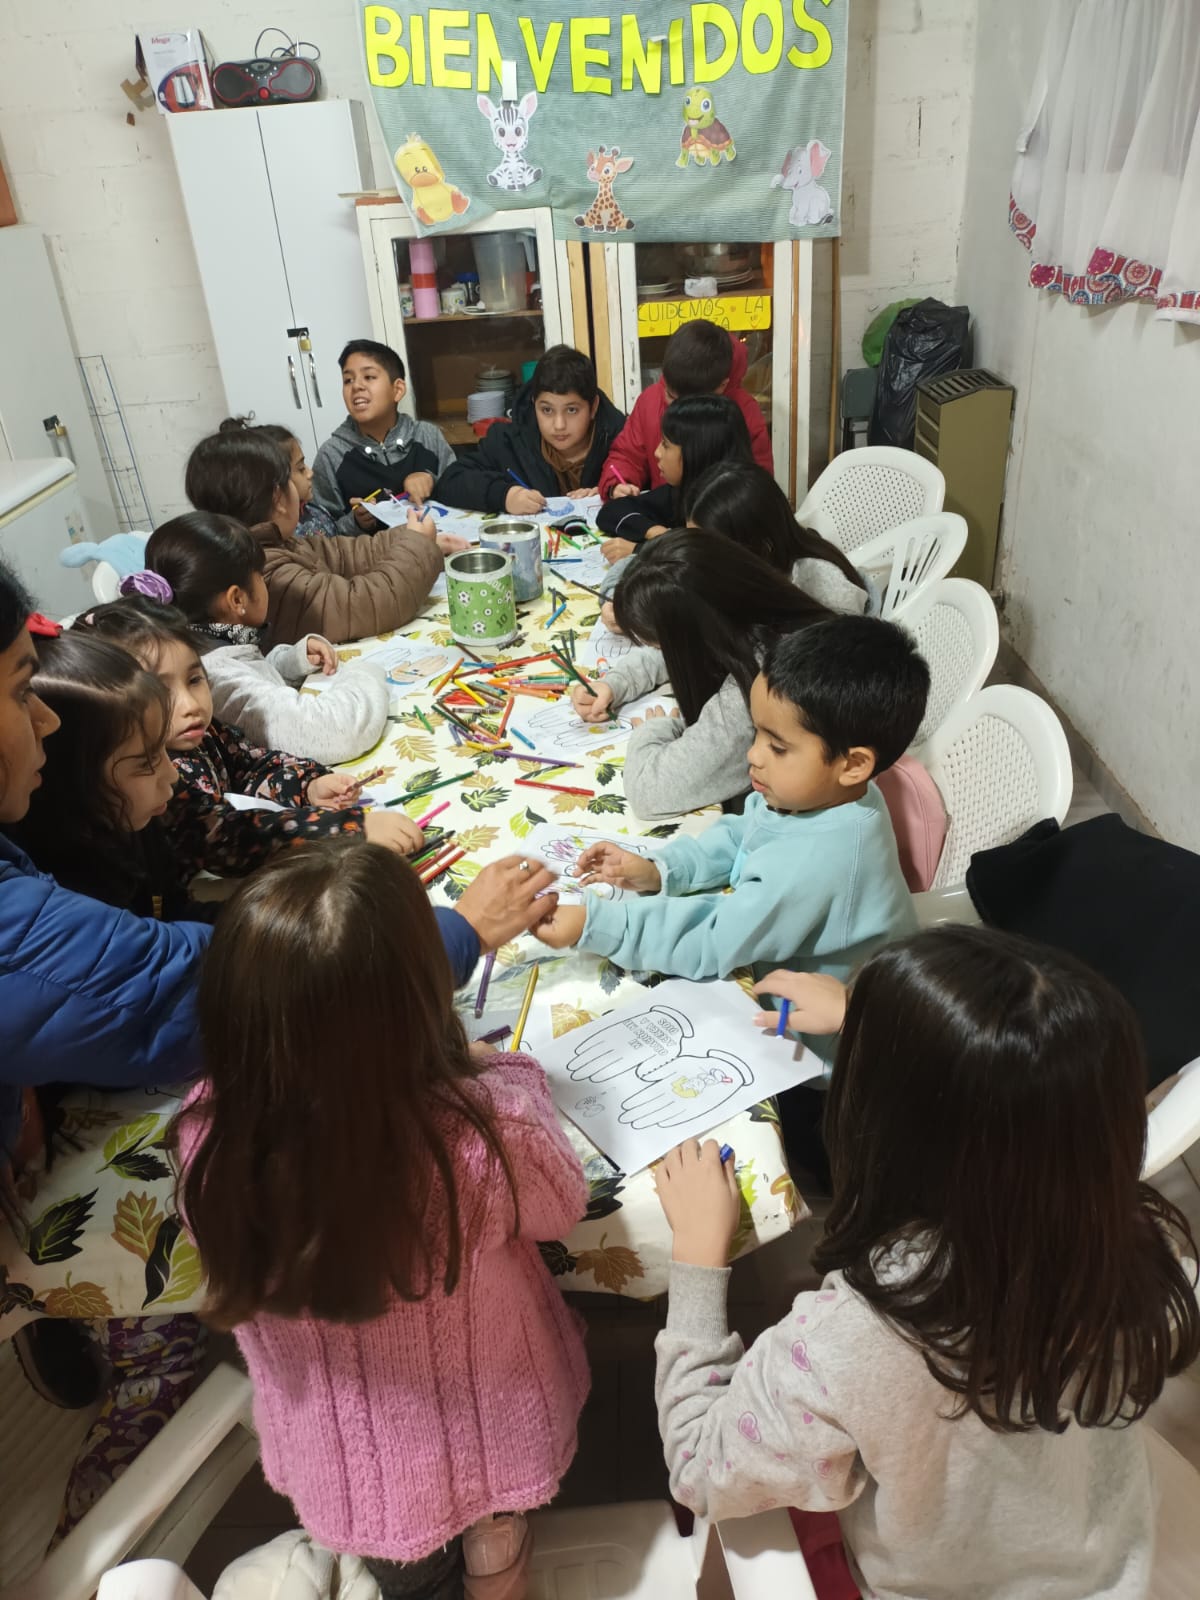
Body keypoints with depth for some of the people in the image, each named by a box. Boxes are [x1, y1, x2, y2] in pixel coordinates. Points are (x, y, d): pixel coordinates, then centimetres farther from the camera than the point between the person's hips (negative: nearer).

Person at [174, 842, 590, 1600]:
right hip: (484, 1441, -1)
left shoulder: (211, 1139, -32)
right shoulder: (486, 1135, -40)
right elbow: (563, 1204, -16)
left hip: (337, 1457, 2)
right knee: (493, 1539, 36)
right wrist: (507, 1069, -2)